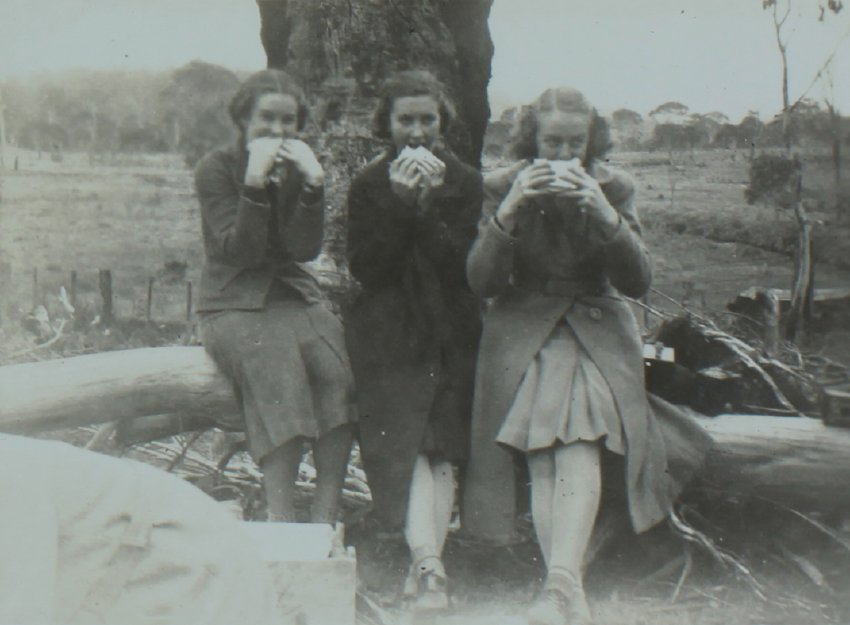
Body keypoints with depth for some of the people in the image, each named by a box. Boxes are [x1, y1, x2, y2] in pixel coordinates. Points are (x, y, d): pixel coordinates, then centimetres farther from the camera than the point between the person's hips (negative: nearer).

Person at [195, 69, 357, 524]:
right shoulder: (217, 168, -2)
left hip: (293, 296, 4)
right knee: (279, 365, -32)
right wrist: (255, 181, -22)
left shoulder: (299, 166, 9)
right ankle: (282, 521, -32)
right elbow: (240, 250, -14)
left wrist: (313, 183, -15)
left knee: (335, 364, -26)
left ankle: (325, 517, -25)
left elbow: (305, 249, -4)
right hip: (234, 303, -3)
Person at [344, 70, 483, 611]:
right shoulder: (369, 186, 10)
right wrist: (400, 202, -12)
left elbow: (465, 267, -4)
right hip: (390, 333, -1)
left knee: (440, 443, -12)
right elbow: (365, 268, -3)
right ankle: (430, 564, -26)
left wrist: (428, 204, -12)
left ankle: (423, 564, -12)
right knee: (412, 442, -17)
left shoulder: (466, 183, 9)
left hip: (450, 332, 1)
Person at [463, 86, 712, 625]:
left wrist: (605, 215, -22)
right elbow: (481, 281, -7)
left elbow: (638, 282, -6)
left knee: (580, 447, -24)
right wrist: (510, 210, -22)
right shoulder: (503, 186, 0)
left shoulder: (614, 187, 0)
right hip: (524, 334, 0)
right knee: (543, 459, -16)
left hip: (598, 330, 0)